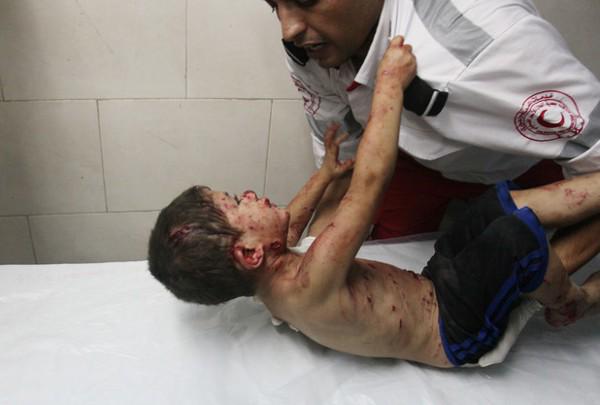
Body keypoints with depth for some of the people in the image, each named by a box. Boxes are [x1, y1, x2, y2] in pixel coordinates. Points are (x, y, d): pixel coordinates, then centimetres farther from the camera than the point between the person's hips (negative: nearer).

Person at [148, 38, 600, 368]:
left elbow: (289, 223, 18)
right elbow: (370, 180, -38)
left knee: (511, 202, 2)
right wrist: (391, 82, -28)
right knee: (521, 230, -27)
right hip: (456, 330, -9)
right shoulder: (306, 286, -35)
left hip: (430, 283, 9)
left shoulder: (271, 279, -6)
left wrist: (326, 172, 26)